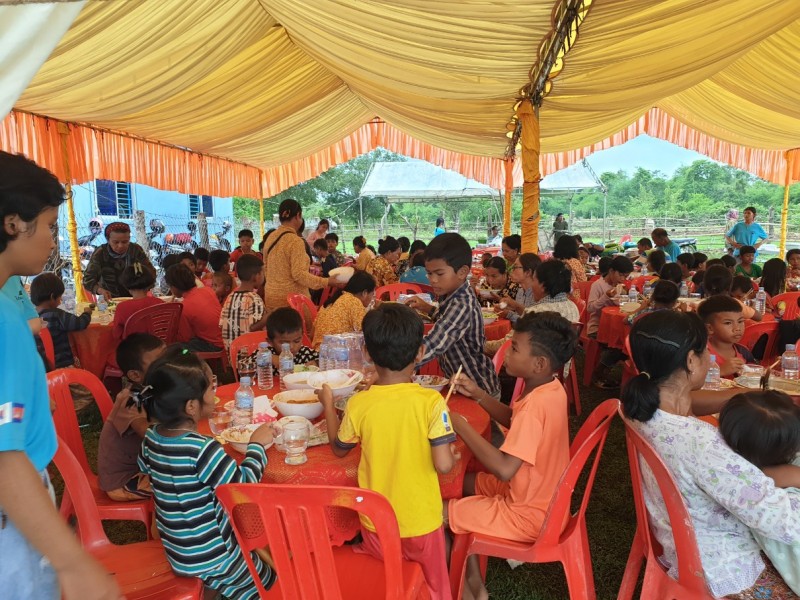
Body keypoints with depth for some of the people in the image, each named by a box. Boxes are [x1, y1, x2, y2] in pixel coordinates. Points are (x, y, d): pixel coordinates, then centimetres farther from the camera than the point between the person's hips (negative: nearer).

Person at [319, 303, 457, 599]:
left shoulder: (358, 404, -17)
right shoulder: (431, 401, -23)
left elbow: (339, 449, 1)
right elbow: (444, 465, -24)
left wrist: (328, 403, 14)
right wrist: (453, 454, -1)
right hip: (421, 522, -1)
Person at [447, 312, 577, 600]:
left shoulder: (537, 403, -32)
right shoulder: (549, 389, -3)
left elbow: (504, 469, -37)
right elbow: (515, 421, 13)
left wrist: (460, 425, -30)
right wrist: (477, 394, 0)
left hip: (526, 513, -9)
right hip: (536, 495, 10)